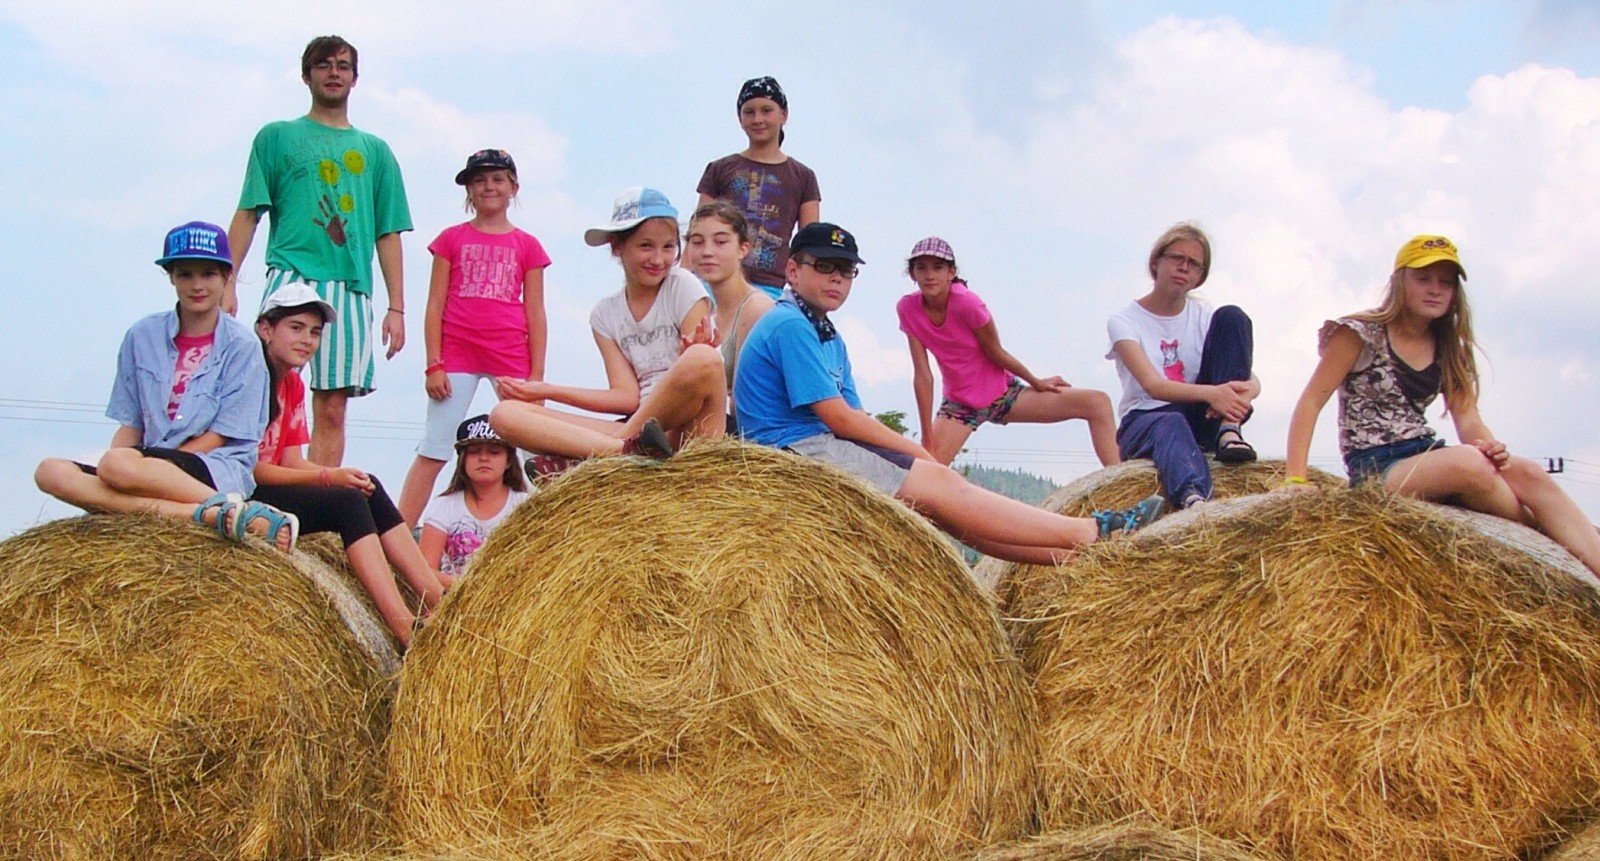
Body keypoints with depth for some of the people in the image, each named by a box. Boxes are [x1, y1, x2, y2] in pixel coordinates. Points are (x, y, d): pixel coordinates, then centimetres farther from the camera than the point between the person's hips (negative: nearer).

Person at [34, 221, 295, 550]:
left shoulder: (241, 344, -1)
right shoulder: (143, 336, 11)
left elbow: (220, 435, -5)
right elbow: (130, 424, 12)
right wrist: (106, 473, -9)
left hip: (220, 471, -6)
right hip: (148, 466, 6)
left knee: (117, 465, -32)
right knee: (50, 472, -21)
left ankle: (234, 510, -31)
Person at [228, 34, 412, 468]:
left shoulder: (374, 151, 20)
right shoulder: (277, 137, 14)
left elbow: (388, 233, 16)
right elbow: (247, 214, 8)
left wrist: (396, 307, 8)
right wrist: (227, 282, -4)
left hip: (351, 287, 2)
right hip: (291, 276, -2)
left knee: (332, 409, -1)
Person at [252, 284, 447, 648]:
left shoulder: (292, 384, 15)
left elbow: (291, 461, 9)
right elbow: (248, 468, -18)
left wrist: (340, 476, -10)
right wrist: (328, 477, -21)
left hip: (270, 487, 9)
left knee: (368, 487, -7)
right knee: (347, 502, -23)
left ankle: (437, 600, -13)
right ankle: (404, 628, -30)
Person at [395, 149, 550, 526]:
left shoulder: (527, 246, 11)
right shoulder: (451, 239, 10)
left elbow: (535, 313, 8)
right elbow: (435, 306, 7)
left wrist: (537, 376, 2)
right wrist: (434, 364, -2)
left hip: (512, 360, 0)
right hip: (457, 356, 0)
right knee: (432, 451, -3)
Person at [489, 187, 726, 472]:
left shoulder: (683, 286, 4)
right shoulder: (605, 314, 14)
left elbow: (702, 368, -3)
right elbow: (628, 397, 7)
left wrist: (689, 356, -24)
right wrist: (544, 390, 3)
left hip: (686, 425, -3)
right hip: (637, 428, 4)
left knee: (703, 358, -37)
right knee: (505, 414, -12)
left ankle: (591, 459, -25)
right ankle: (629, 450, -38)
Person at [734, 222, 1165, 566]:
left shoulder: (827, 337, 21)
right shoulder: (790, 325, -11)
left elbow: (852, 419, 13)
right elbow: (839, 418, -16)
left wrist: (914, 454, -4)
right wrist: (917, 452, -8)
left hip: (820, 449, 10)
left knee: (941, 503, -3)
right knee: (940, 485, -16)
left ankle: (1070, 553, -11)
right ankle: (1091, 533, -18)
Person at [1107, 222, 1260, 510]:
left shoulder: (1204, 316, 8)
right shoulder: (1124, 321, -3)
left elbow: (1253, 381, -4)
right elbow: (1152, 386, -21)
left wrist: (1244, 391, -31)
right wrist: (1210, 393, -40)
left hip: (1202, 421, 3)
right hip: (1144, 422, -3)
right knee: (1170, 424, -42)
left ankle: (1228, 432, -29)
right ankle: (1193, 500, -74)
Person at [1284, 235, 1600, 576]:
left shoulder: (1448, 348, 13)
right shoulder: (1360, 334, -5)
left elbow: (1466, 418, 3)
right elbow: (1310, 402, -9)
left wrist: (1492, 447, -21)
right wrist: (1295, 479, -20)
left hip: (1427, 458, 6)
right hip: (1374, 468, -6)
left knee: (1527, 473, -21)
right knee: (1468, 463, -34)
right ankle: (1541, 535, -13)